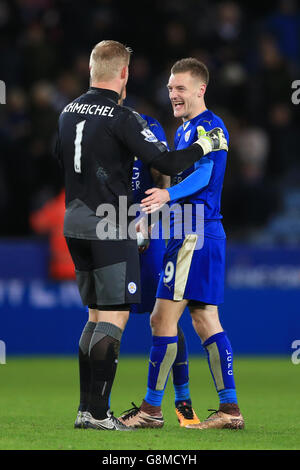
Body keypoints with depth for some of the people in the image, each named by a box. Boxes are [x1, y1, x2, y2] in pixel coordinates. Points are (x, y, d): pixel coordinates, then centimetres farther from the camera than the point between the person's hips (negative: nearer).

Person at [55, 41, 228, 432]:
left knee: (96, 315, 15)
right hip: (110, 227, -8)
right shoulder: (121, 118, -15)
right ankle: (97, 412, -9)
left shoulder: (68, 112, 8)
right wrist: (206, 146, -3)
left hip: (74, 223, 8)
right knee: (114, 316, -4)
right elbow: (167, 163, -19)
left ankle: (86, 407, 14)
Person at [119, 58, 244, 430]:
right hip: (194, 234, 10)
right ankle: (230, 410, 7)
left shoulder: (209, 127, -11)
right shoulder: (184, 131, 20)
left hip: (195, 235, -10)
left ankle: (151, 409, -6)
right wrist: (149, 218, 27)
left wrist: (167, 195, -40)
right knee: (204, 320, 8)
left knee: (163, 319, -9)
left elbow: (202, 176, -23)